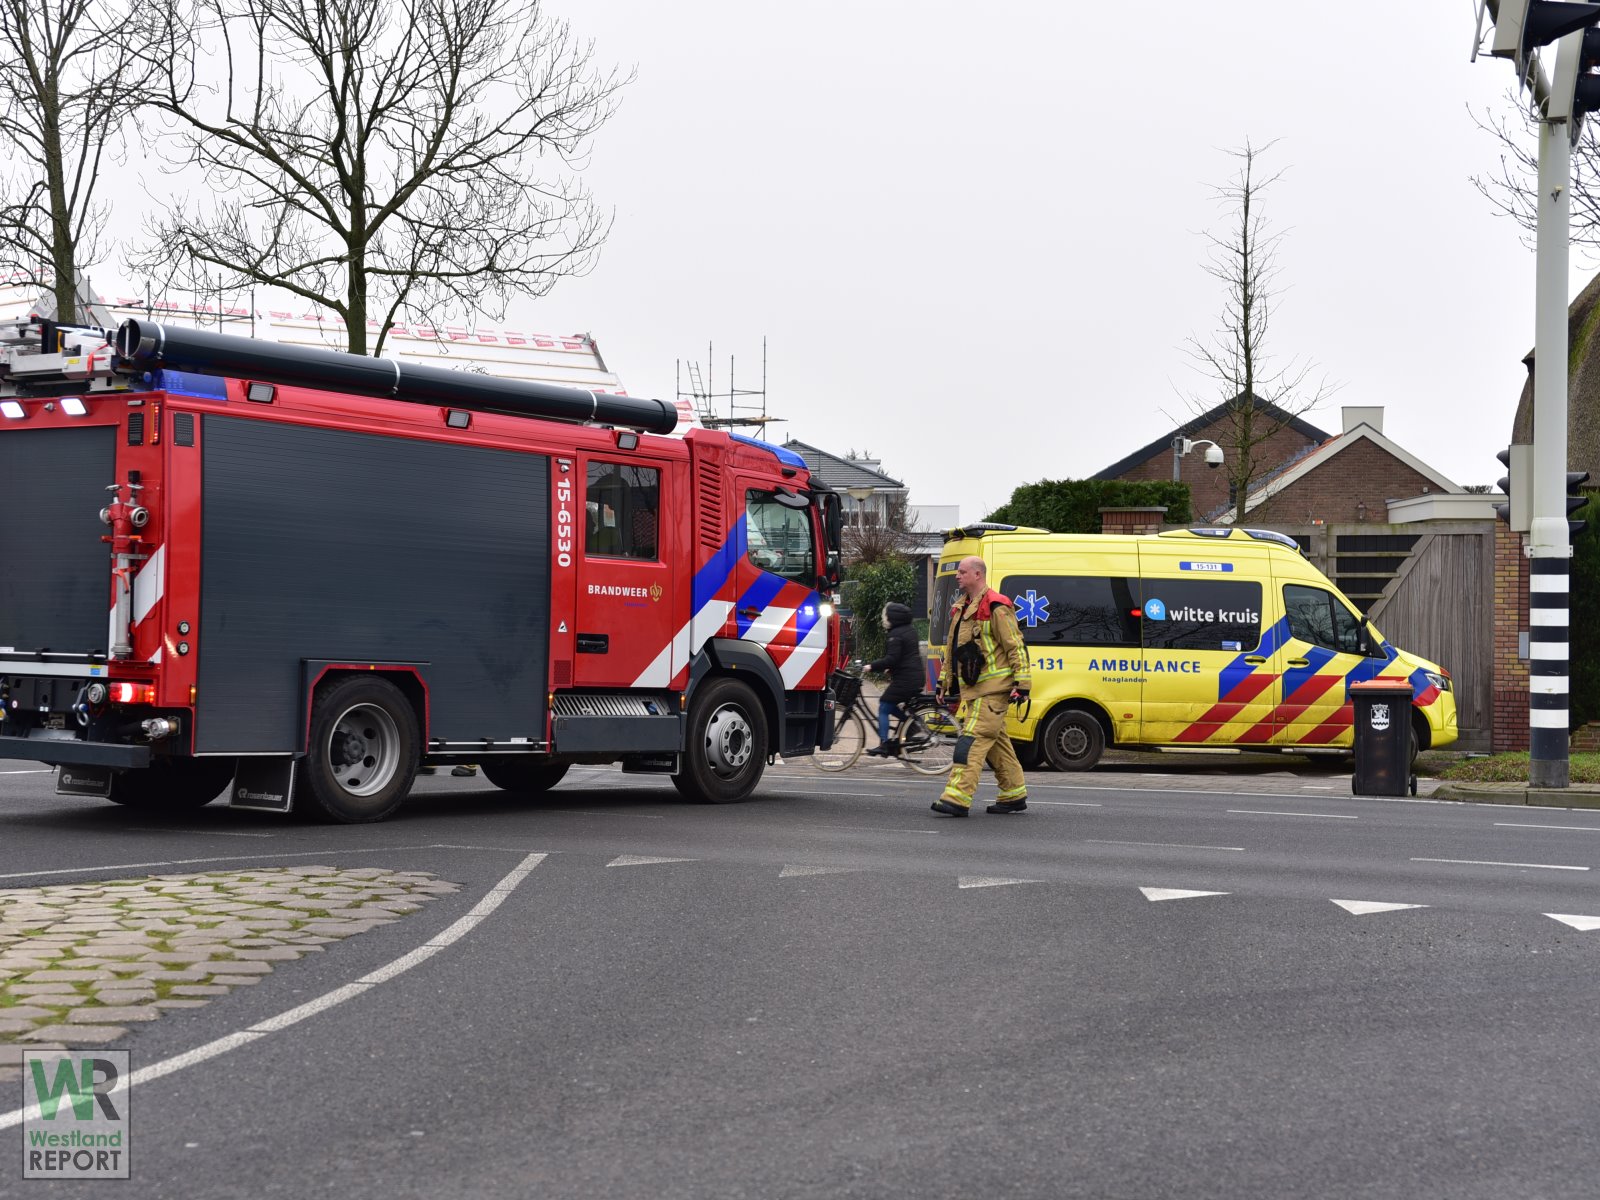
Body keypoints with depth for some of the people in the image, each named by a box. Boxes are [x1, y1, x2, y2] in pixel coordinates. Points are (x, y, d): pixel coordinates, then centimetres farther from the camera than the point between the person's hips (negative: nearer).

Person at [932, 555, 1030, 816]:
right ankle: (1014, 795, 23)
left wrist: (1022, 684, -17)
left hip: (993, 689, -9)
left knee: (973, 740, -15)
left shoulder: (995, 608, -12)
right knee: (996, 741, 14)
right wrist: (943, 682, 23)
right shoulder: (961, 608, 16)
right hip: (973, 688, 9)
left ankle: (958, 799, -19)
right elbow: (951, 650, 24)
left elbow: (1016, 647, -13)